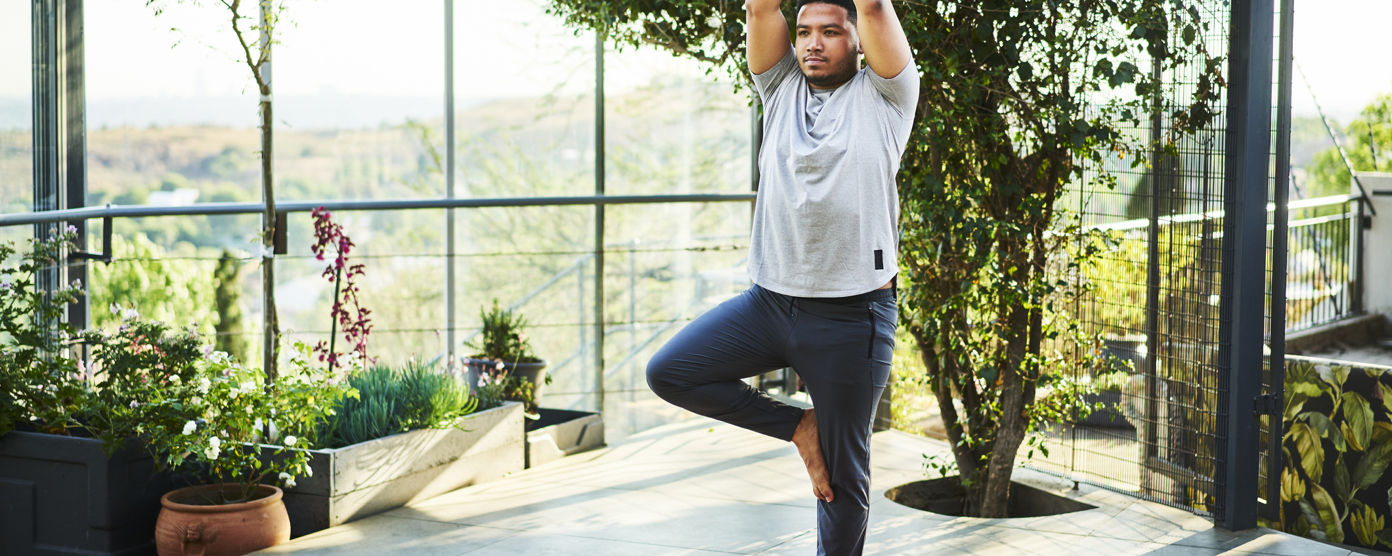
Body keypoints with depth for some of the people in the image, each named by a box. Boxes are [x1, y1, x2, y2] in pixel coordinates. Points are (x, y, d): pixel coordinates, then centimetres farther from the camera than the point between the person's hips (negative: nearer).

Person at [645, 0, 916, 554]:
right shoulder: (782, 88, 11)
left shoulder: (883, 93, 1)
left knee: (842, 474, 4)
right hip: (769, 300, 4)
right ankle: (798, 426, 7)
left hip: (852, 317, -4)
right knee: (668, 372, -6)